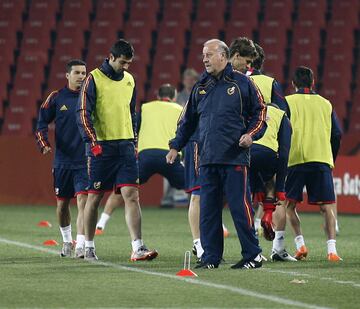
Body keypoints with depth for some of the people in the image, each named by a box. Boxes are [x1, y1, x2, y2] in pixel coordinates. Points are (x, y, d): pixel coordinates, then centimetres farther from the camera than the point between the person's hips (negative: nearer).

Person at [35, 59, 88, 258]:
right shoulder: (57, 98, 1)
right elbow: (42, 124, 4)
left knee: (83, 201, -15)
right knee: (62, 203, 11)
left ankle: (80, 246, -19)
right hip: (62, 161, 1)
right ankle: (67, 240, 33)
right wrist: (43, 144, -12)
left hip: (85, 161, -1)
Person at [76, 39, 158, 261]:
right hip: (101, 147, -4)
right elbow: (83, 114, -9)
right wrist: (93, 142, -17)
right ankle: (89, 246, 18)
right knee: (95, 197, 4)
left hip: (125, 146, 4)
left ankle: (138, 248, -12)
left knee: (132, 195, -7)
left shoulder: (129, 80, 13)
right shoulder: (94, 79, -5)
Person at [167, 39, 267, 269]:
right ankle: (211, 257, 11)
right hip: (207, 159, 5)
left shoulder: (241, 83, 2)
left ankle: (253, 255, 1)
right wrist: (176, 146, 20)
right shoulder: (201, 88, 16)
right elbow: (188, 120, 23)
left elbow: (259, 111, 4)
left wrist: (251, 134, -11)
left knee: (240, 207, -6)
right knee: (208, 210, 4)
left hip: (235, 158, -5)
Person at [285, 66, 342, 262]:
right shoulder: (325, 104, 14)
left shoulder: (288, 102, 7)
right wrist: (331, 160, 22)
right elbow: (337, 134, 11)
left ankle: (300, 244, -3)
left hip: (295, 159, -2)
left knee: (289, 204, 10)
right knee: (326, 207, 2)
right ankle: (332, 249, -10)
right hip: (322, 159, 2)